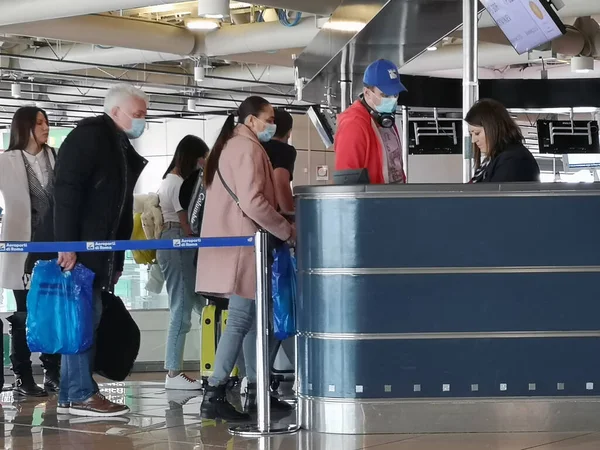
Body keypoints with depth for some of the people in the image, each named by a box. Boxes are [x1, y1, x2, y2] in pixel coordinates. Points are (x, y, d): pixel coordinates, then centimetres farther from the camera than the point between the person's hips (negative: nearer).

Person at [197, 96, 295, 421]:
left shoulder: (229, 146, 20)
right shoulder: (248, 148, -11)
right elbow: (252, 202, -22)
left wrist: (280, 227, 19)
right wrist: (287, 231, -12)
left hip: (232, 245, 10)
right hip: (243, 247, -10)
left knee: (251, 318, 13)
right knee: (241, 320, -11)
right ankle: (214, 396, -14)